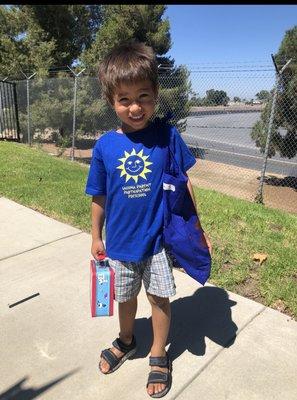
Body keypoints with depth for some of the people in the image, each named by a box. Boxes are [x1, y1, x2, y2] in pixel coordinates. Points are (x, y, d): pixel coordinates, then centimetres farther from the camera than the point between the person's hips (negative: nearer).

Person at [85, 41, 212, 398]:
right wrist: (96, 237, 7)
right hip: (120, 241, 2)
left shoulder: (167, 136, -13)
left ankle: (158, 355, 40)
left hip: (159, 237, -1)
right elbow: (99, 197, 0)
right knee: (126, 296, 21)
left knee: (160, 297, 13)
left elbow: (183, 183, -3)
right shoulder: (105, 146, -10)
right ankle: (126, 341, 52)